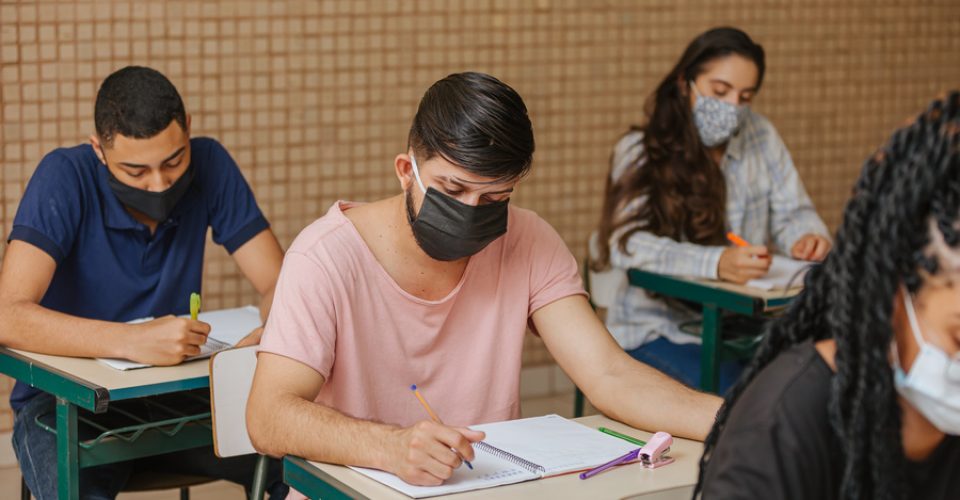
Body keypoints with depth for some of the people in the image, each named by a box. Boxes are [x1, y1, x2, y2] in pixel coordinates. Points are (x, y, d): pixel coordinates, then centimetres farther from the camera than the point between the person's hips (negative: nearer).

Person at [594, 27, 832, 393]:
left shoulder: (760, 136, 8)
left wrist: (807, 238, -16)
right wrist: (717, 263, -39)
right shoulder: (641, 152, -7)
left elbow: (793, 214, 11)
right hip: (658, 329, -5)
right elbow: (628, 243, -22)